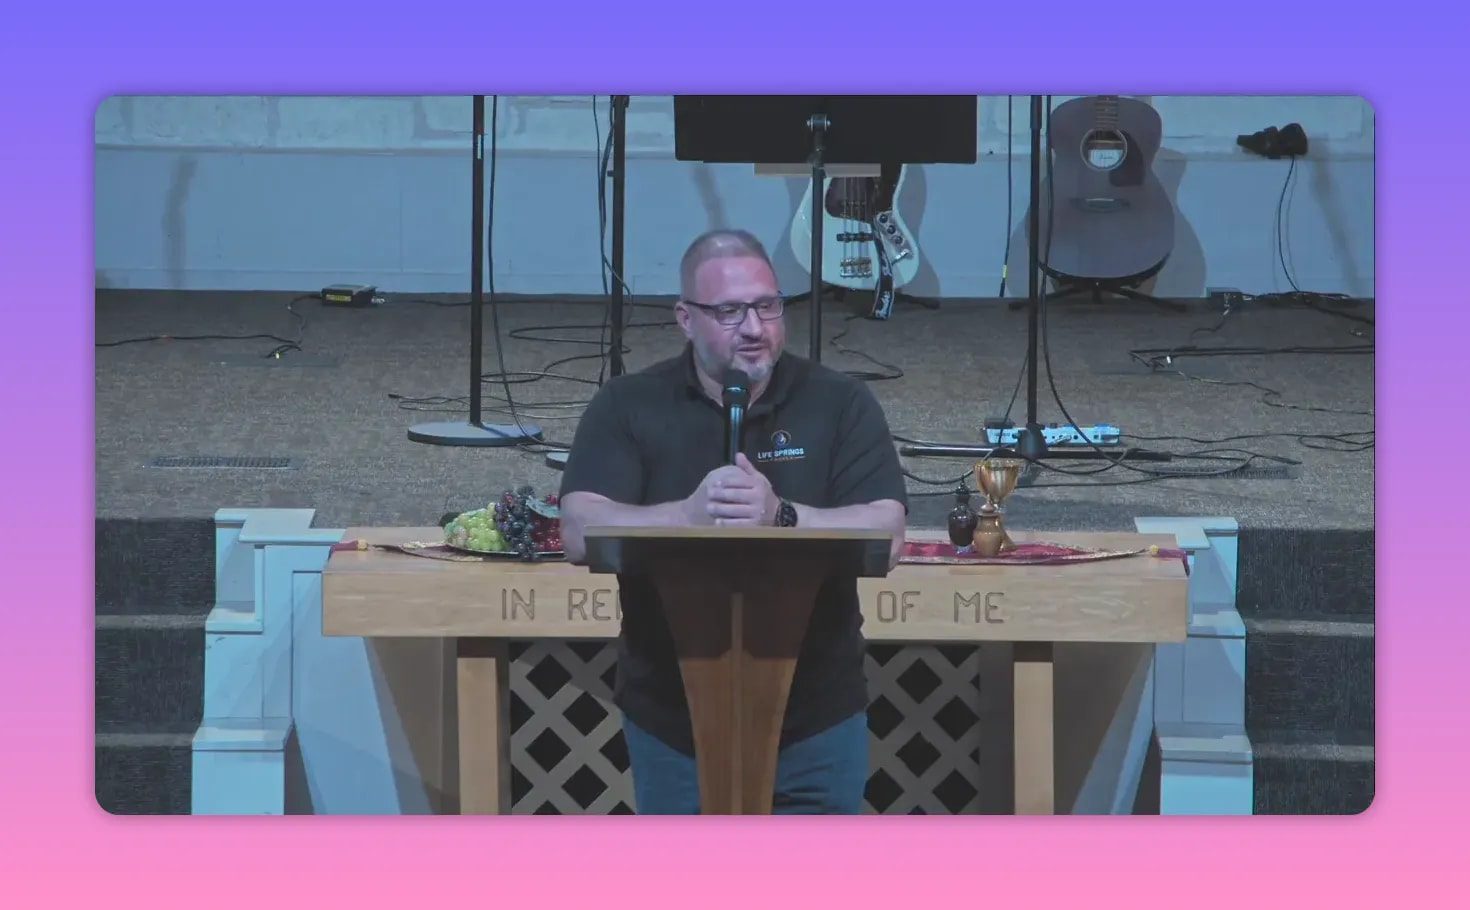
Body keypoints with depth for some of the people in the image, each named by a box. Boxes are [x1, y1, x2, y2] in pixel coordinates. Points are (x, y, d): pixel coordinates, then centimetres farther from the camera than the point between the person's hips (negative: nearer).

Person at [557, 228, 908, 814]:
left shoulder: (840, 404, -1)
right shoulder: (627, 407, 0)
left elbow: (886, 539, -12)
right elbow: (580, 535, -13)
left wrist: (781, 515, -29)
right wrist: (691, 513, -30)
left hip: (816, 720, 0)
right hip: (671, 718, 0)